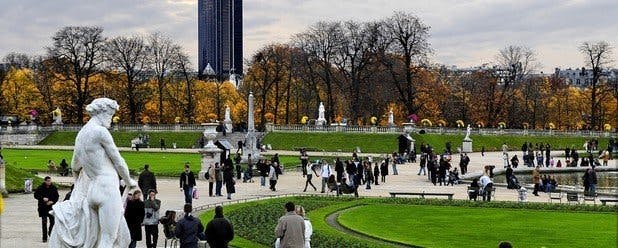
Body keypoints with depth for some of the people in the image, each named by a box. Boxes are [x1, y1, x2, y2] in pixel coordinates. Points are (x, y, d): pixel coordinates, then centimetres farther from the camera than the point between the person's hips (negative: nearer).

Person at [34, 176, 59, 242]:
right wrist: (42, 198, -17)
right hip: (43, 207, -2)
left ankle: (50, 232, 28)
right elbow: (36, 195, -2)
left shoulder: (54, 188, 3)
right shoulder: (40, 188, -3)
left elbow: (57, 197, 7)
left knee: (53, 221, -2)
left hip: (51, 207, 2)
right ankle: (44, 238, 5)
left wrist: (52, 201, -10)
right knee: (44, 222, 0)